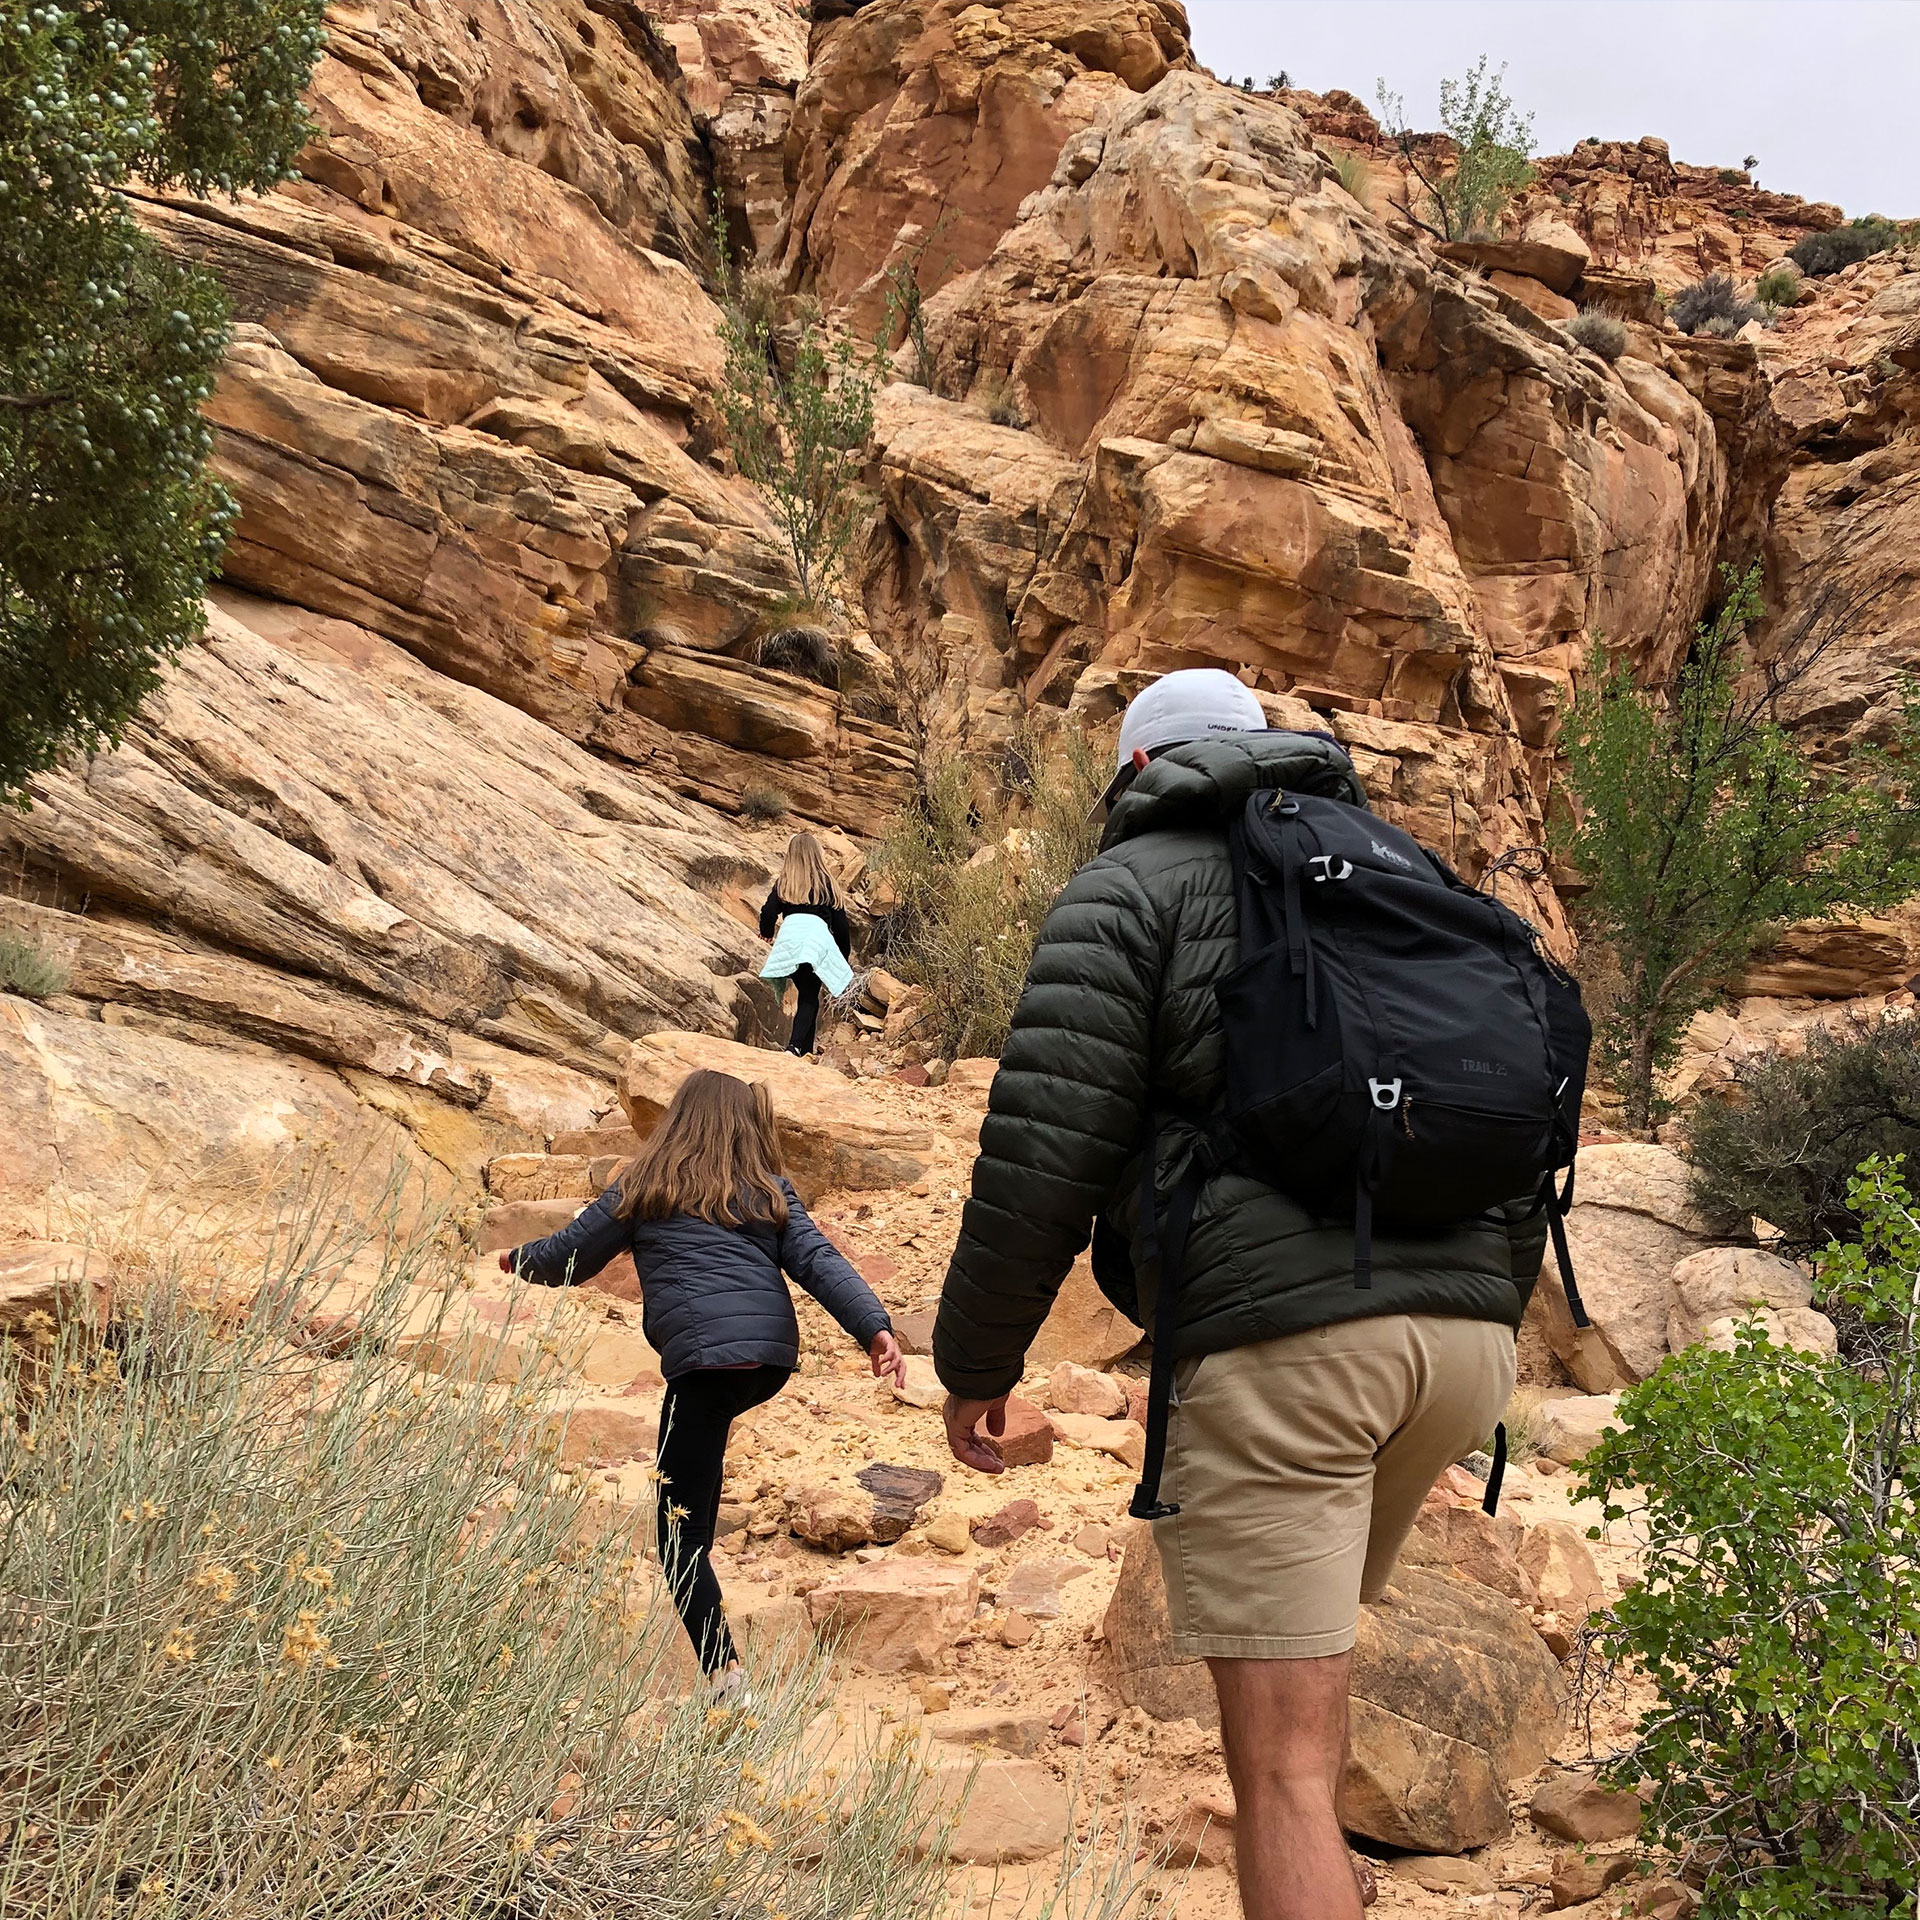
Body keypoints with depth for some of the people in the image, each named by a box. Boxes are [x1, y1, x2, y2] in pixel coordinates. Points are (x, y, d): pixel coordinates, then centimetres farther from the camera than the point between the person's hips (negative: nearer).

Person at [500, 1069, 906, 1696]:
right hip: (774, 1358, 5)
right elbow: (819, 1261, 5)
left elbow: (568, 1258, 19)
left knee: (680, 1534, -1)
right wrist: (876, 1327, -6)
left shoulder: (646, 1189, 12)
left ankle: (722, 1669, -13)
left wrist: (518, 1259, 40)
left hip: (705, 1358, -5)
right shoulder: (770, 1193, 18)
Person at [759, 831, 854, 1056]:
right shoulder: (826, 884, 16)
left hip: (790, 935, 2)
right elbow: (840, 922, 15)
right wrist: (845, 954, 26)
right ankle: (795, 1046, -24)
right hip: (818, 936, -2)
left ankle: (806, 1052, 12)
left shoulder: (783, 883, 17)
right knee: (809, 998, -3)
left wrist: (766, 933, 30)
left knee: (805, 994, 14)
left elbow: (769, 913, 8)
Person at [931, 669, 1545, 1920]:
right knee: (1301, 1634, 31)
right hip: (1458, 1339, 7)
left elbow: (1045, 1144, -6)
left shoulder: (1132, 889, 5)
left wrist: (976, 1360, 4)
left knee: (1282, 1762, -4)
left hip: (1277, 1338, -7)